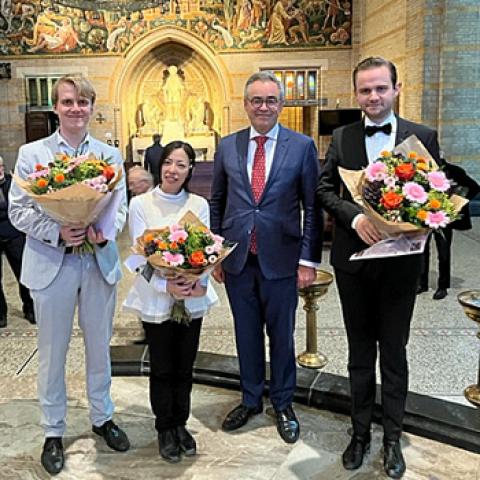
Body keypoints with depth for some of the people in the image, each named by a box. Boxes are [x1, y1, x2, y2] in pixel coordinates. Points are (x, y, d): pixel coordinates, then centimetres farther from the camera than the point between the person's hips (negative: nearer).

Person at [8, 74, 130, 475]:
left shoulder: (110, 154, 6)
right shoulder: (32, 153, 0)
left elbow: (122, 205, 4)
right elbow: (18, 210, -3)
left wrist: (105, 231, -17)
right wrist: (56, 232, -19)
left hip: (100, 262, 2)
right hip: (51, 264, -2)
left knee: (100, 346, 15)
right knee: (53, 351, 9)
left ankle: (102, 418, 34)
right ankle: (53, 432, 26)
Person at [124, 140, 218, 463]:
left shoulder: (199, 204, 2)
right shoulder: (141, 204, -4)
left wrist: (200, 283, -22)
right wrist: (166, 286, -24)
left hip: (193, 299, 2)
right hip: (156, 299, -2)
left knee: (185, 367, 13)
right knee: (162, 368, 10)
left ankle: (181, 424, 32)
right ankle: (165, 428, 28)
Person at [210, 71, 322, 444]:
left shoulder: (302, 146, -3)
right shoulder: (227, 146, 5)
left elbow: (312, 207, -3)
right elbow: (217, 203, 10)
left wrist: (309, 259, -8)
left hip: (281, 259, -2)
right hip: (237, 259, 3)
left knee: (282, 335, 11)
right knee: (247, 333, 15)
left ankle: (283, 404, 31)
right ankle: (251, 400, 35)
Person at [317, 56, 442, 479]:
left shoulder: (423, 137, -1)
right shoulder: (342, 137, 3)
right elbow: (324, 189, -1)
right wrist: (355, 217, -18)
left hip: (399, 261, -1)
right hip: (353, 259, 2)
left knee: (394, 352, 11)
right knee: (360, 352, 15)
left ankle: (392, 438, 29)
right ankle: (361, 432, 32)